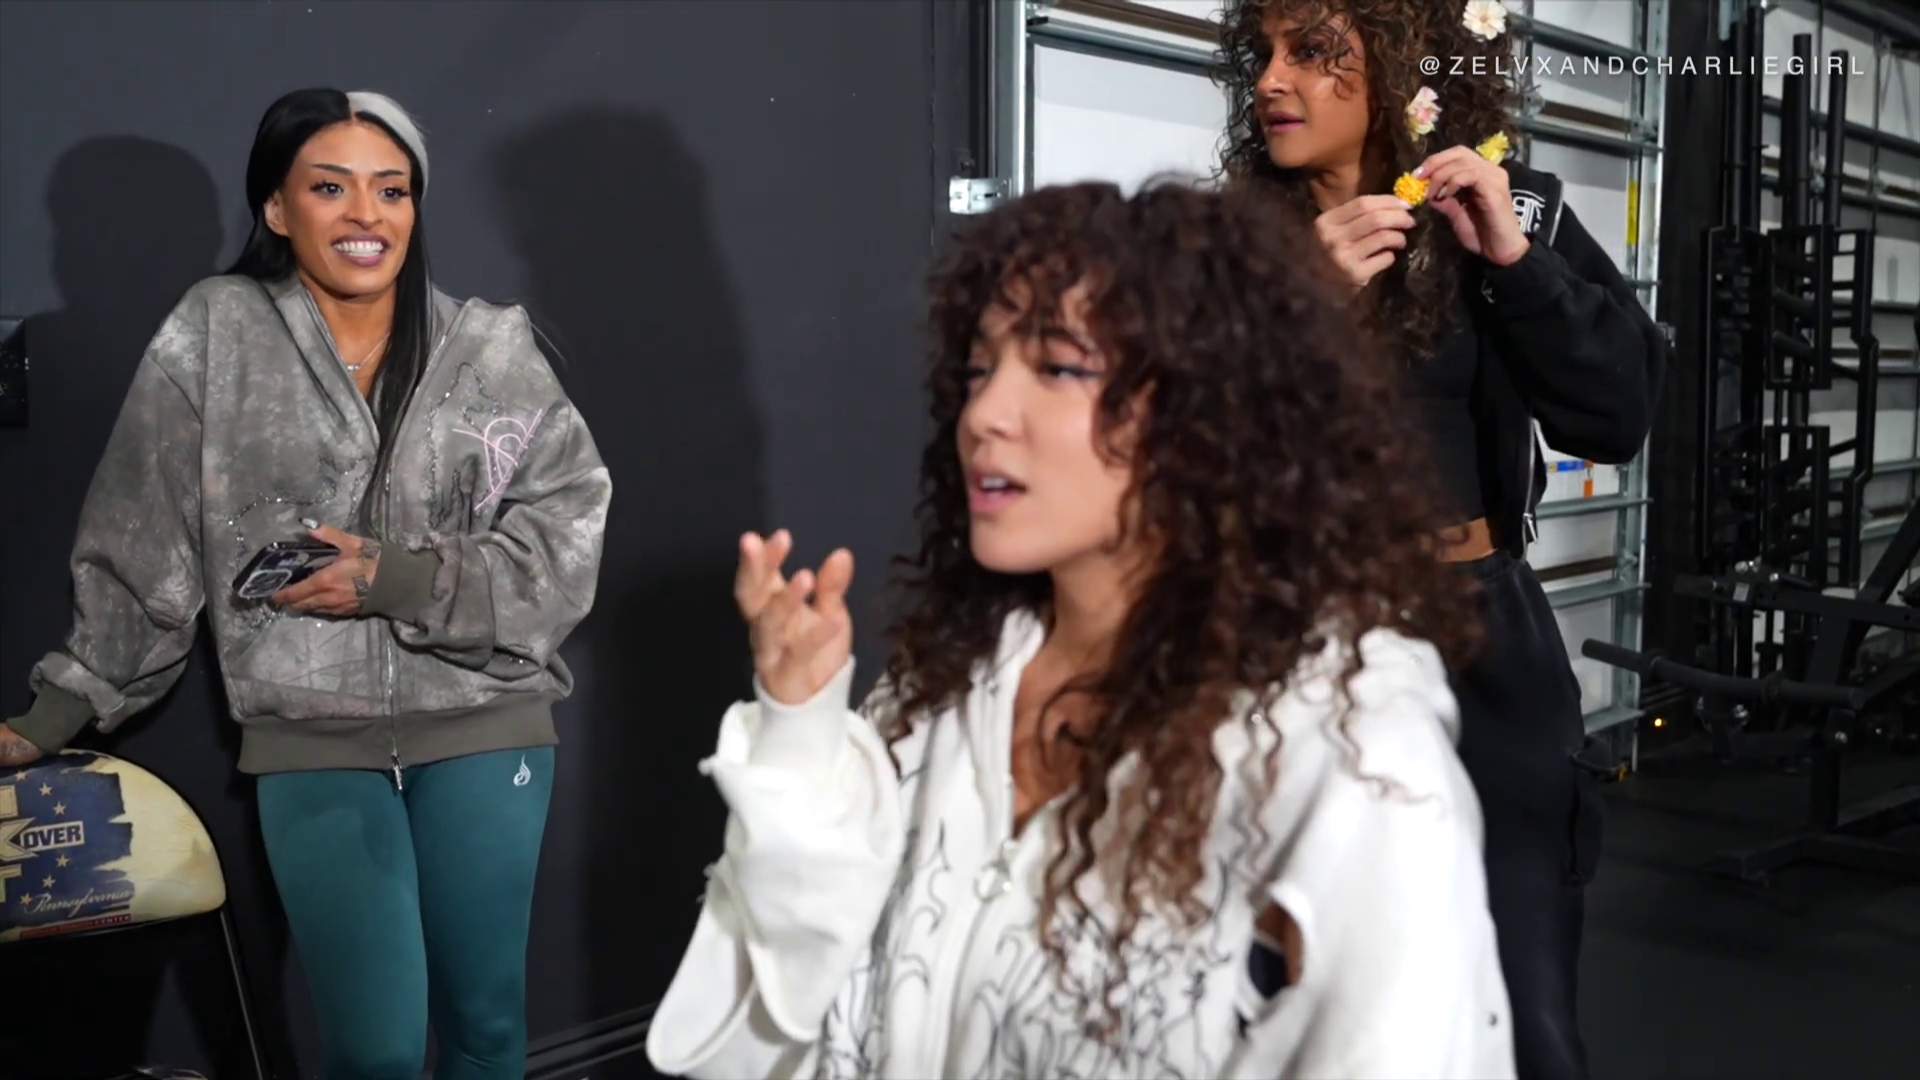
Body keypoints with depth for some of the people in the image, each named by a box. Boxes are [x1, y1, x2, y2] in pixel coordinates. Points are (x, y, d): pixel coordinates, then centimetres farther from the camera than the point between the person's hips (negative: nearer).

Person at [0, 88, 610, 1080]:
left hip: (484, 724, 1)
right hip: (310, 740, -1)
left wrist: (397, 582, -16)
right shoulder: (211, 338, -2)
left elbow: (565, 539, -6)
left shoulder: (494, 350, -1)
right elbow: (142, 553, 3)